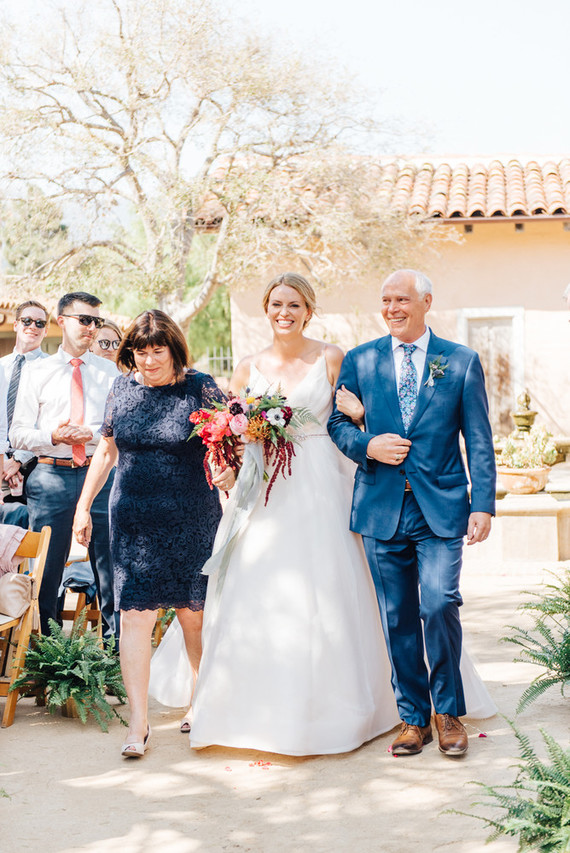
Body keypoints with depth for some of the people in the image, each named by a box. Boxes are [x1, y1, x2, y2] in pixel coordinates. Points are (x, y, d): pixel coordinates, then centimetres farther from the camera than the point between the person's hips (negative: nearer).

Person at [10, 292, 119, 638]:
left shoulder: (109, 372, 9)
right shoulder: (37, 373, 7)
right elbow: (18, 434, 4)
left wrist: (93, 435, -13)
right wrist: (52, 436, -13)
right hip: (52, 477, 0)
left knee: (110, 563, 5)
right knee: (46, 566, 6)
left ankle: (116, 638, 15)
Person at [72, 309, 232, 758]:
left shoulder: (201, 388, -4)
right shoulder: (123, 389, 6)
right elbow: (107, 451, 15)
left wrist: (228, 469, -24)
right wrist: (84, 506, 14)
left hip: (191, 523, -2)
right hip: (134, 522, 2)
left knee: (193, 614, 7)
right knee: (135, 616, -3)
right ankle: (139, 724, 2)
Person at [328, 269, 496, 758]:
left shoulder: (462, 362, 5)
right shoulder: (360, 361, 9)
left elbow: (479, 441, 4)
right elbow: (337, 422, 13)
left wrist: (483, 505, -4)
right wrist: (366, 446, -8)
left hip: (441, 507, -2)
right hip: (382, 509, 2)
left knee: (440, 605, -12)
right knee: (397, 619, 5)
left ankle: (448, 712, 8)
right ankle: (414, 717, 19)